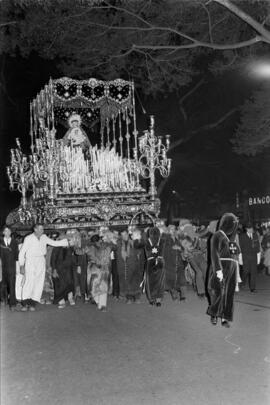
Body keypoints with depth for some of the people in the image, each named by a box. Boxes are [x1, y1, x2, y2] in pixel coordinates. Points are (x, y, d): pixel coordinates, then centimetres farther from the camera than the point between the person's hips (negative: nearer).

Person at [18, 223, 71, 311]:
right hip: (30, 261, -4)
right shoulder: (28, 239, -2)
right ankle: (25, 303, -16)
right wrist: (21, 265, -3)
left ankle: (33, 303, 0)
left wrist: (67, 241, 6)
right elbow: (22, 252, 1)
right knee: (29, 281, -17)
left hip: (41, 262, 4)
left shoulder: (44, 237, 9)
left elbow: (54, 243, 14)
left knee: (39, 283, -3)